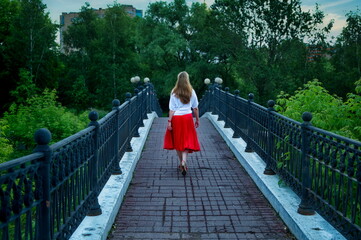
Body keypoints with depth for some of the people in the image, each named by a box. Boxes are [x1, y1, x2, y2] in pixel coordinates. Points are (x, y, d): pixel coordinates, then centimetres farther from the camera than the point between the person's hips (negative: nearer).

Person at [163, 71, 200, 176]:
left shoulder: (174, 92, -5)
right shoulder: (191, 92, -1)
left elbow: (172, 109, -8)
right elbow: (195, 108, 4)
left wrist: (169, 121, -5)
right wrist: (197, 120, 14)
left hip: (176, 118, 0)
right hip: (188, 117, 0)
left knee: (177, 141, 13)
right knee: (187, 140, 3)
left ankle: (181, 163, 22)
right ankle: (184, 161, -17)